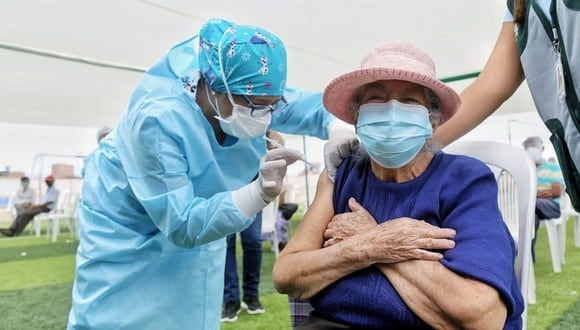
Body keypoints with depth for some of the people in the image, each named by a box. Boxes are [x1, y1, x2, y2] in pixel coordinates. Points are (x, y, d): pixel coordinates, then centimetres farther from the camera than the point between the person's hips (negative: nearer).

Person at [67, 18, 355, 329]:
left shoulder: (248, 95, -18)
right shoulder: (158, 118, -37)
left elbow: (310, 105, -9)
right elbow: (182, 225, -38)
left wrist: (340, 133, -31)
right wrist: (261, 192, -51)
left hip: (196, 220, 6)